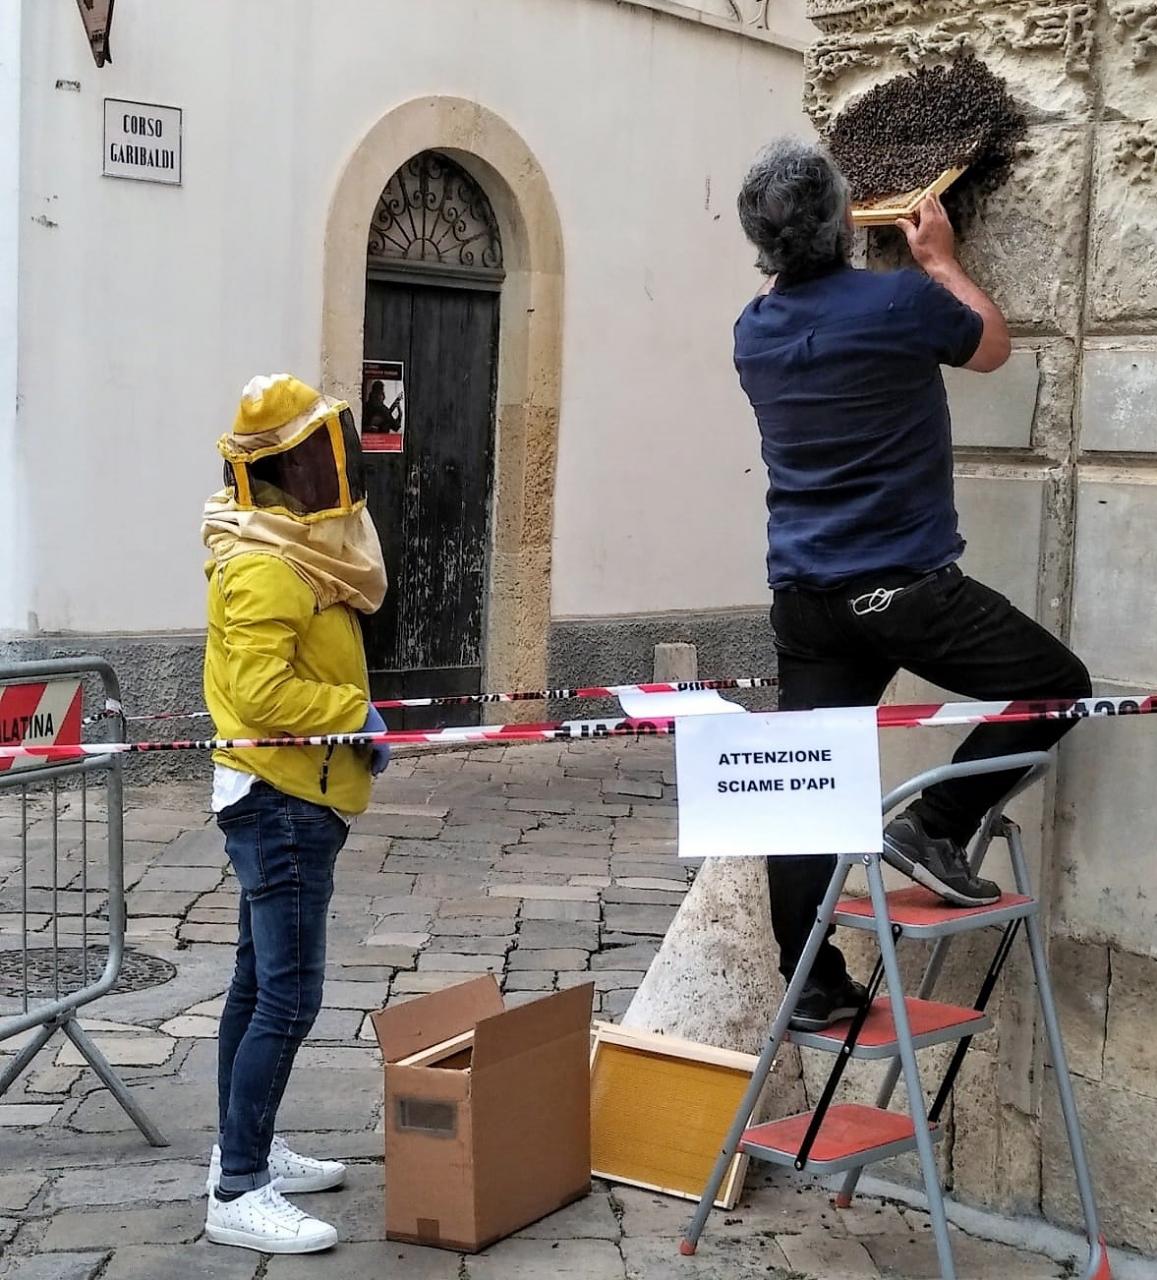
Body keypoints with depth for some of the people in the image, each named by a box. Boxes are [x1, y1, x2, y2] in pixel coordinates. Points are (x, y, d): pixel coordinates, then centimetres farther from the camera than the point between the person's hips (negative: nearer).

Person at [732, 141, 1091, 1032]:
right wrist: (941, 261, 24)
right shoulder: (898, 303, -10)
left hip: (804, 597, 6)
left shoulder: (755, 331, 7)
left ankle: (810, 985, 11)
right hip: (905, 587, -6)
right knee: (1057, 683, 9)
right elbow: (993, 346, 12)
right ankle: (934, 827, 1)